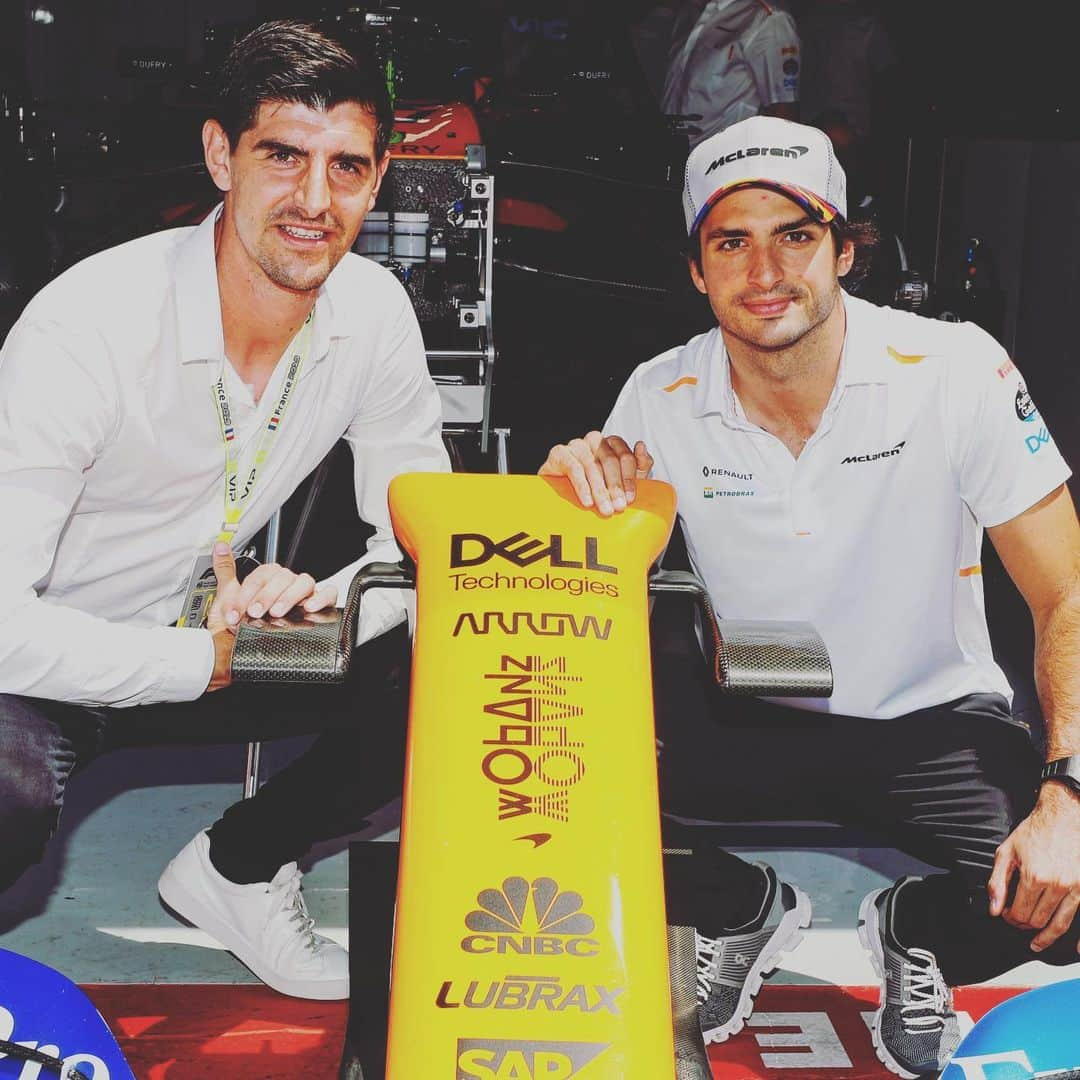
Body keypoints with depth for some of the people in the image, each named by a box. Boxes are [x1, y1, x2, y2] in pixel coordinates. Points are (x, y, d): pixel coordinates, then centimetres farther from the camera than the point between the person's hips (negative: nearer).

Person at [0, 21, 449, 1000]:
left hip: (211, 631, 6)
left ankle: (237, 868, 9)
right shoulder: (90, 327, -29)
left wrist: (326, 601, -25)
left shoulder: (374, 312, -11)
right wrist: (207, 661, -29)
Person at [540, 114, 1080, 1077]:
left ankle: (913, 933, 10)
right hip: (743, 721, 2)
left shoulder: (957, 370, -16)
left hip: (932, 723, -2)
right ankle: (747, 914, 10)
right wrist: (583, 488, -24)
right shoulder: (661, 400, -9)